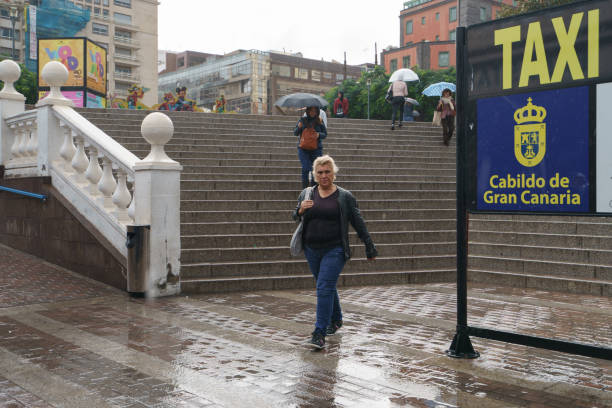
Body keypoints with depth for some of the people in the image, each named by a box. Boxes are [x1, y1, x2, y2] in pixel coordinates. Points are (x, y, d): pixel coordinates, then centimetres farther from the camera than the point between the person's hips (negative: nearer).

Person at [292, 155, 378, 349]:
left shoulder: (345, 196, -1)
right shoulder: (306, 194, 8)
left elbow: (358, 223, 3)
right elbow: (295, 218, 13)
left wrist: (370, 247, 6)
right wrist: (300, 211, -11)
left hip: (334, 250, -4)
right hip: (312, 250, 4)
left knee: (325, 288, -13)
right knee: (327, 287, 16)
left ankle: (319, 333, -10)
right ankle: (336, 320, 38)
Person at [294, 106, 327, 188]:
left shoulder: (319, 121, 5)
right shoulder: (302, 120, 4)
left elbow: (325, 134, 6)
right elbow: (295, 133, 7)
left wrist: (318, 135, -15)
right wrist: (299, 127, -14)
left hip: (316, 148, 1)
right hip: (303, 148, -1)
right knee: (306, 168, -12)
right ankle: (305, 187, -2)